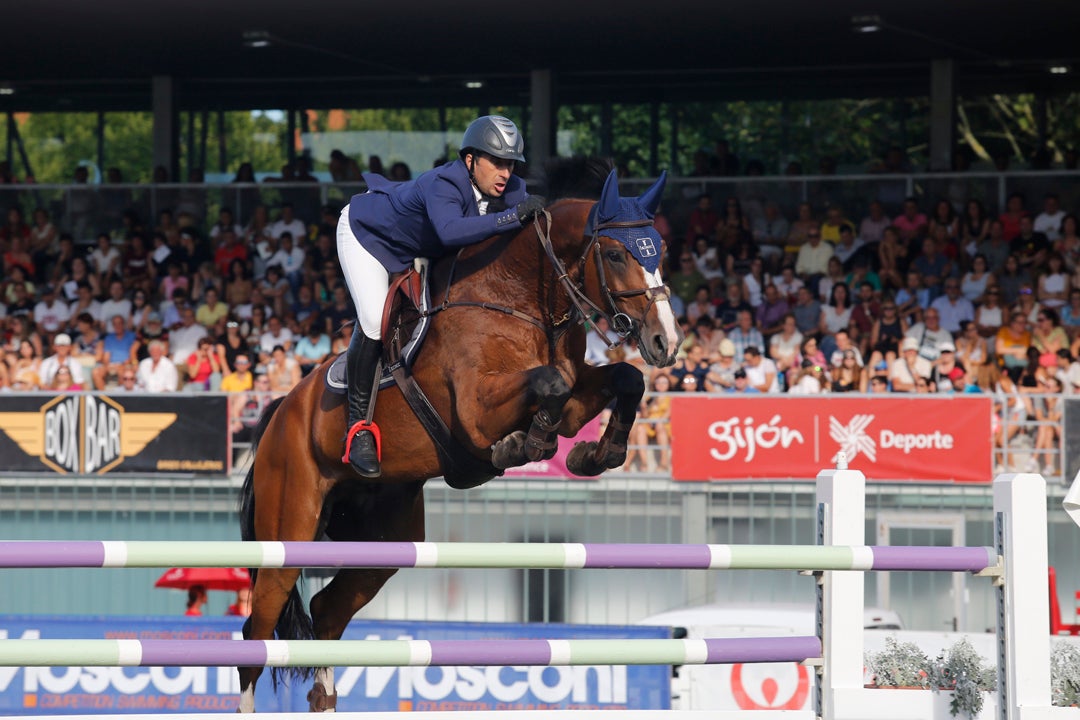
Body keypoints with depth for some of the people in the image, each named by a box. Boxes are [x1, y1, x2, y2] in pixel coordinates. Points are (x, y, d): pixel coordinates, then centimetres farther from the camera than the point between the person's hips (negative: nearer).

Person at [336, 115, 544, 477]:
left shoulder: (510, 191, -20)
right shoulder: (443, 185, -42)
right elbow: (450, 230, -61)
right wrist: (513, 216, -63)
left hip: (418, 252, 8)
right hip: (367, 232, -8)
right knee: (376, 322, -23)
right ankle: (358, 427, -15)